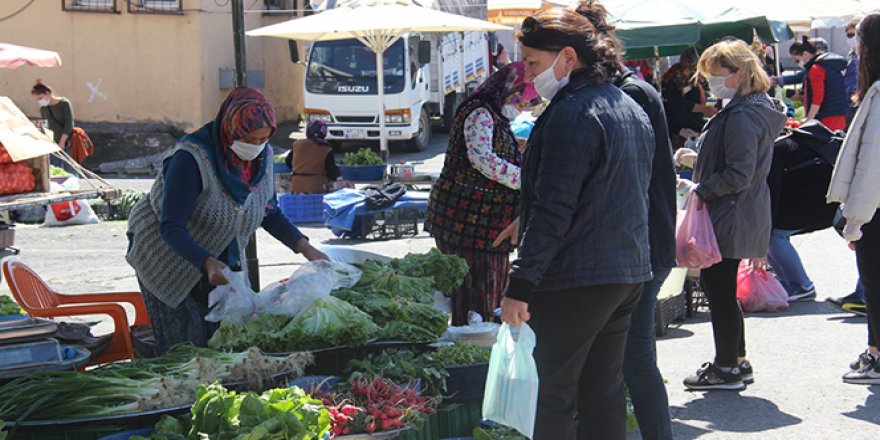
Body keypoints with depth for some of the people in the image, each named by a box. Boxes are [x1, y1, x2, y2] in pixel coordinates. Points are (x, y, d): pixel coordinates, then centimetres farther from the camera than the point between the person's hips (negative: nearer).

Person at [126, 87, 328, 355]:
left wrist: (306, 248, -9)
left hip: (220, 259, 6)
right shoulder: (191, 159, -30)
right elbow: (171, 228, -33)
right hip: (167, 256, -6)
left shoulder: (262, 158, -9)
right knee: (185, 345, -7)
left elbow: (269, 214, 4)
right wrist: (207, 263, -47)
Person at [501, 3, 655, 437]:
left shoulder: (572, 113, -16)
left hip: (575, 278, -9)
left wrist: (520, 284, -19)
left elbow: (553, 210, -21)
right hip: (629, 272, 9)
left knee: (554, 394, -2)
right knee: (604, 391, 14)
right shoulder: (631, 108, 14)